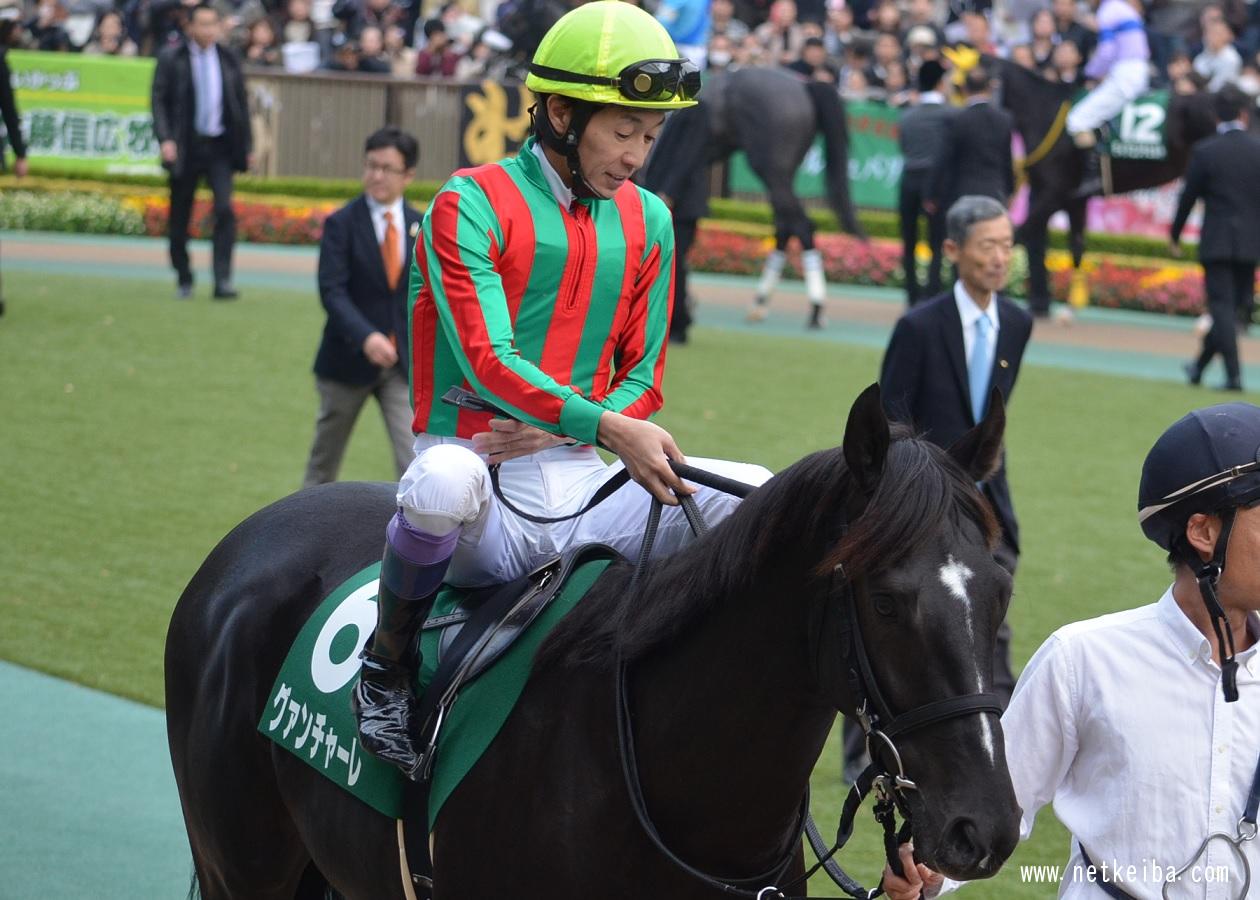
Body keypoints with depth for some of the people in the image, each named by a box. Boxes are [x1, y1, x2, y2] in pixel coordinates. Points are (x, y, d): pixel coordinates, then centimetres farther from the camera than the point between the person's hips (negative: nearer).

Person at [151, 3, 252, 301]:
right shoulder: (171, 59, -2)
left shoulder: (228, 60, 6)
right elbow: (159, 101, -4)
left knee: (225, 209, -15)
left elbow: (241, 103, 12)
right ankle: (183, 280, 24)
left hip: (220, 146, 1)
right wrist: (165, 139, -16)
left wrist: (247, 146, 10)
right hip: (186, 147, -1)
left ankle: (222, 280, -15)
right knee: (180, 217, 8)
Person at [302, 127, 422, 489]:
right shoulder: (341, 224, -8)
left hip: (404, 364, 2)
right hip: (349, 360, -2)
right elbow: (332, 292, -18)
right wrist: (365, 337, -32)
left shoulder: (421, 227, 3)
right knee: (324, 462, 14)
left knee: (414, 457, -11)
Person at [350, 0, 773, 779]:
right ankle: (388, 655, -12)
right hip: (479, 504, -5)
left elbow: (643, 381, 12)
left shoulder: (647, 223, 12)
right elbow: (487, 360, -18)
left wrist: (554, 431, -9)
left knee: (755, 494, -13)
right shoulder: (471, 206, -6)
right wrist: (607, 427, -32)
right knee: (443, 479, -40)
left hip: (580, 488, 5)